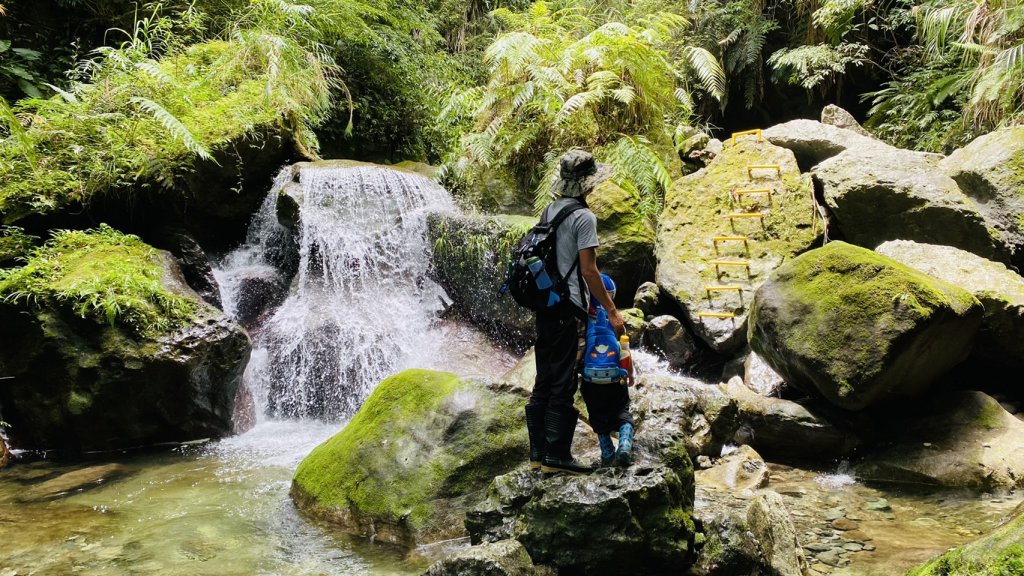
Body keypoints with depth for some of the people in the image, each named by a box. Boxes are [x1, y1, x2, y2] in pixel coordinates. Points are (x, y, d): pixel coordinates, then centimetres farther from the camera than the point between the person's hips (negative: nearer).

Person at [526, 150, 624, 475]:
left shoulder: (550, 210, 12)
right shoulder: (584, 217, -12)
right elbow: (589, 270, -15)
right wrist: (611, 310, -9)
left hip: (545, 305, 8)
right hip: (568, 309, -8)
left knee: (544, 382, 11)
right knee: (563, 384, -4)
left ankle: (538, 453, 16)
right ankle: (556, 456, 0)